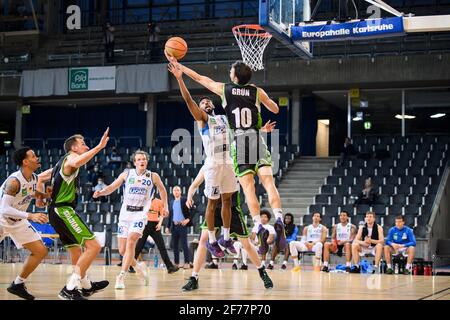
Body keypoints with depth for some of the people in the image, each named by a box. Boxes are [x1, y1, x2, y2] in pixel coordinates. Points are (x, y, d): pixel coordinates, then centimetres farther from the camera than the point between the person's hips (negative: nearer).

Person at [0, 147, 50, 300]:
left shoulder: (34, 178, -4)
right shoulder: (14, 181, -28)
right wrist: (30, 216, -40)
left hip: (18, 221, 7)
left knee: (41, 251, 2)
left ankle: (17, 284, 12)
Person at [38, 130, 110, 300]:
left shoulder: (61, 164, 22)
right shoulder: (70, 157, -6)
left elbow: (40, 178, 34)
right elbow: (77, 162, -33)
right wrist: (99, 147, -35)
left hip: (57, 212, 10)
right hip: (63, 210, -10)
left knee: (77, 253, 22)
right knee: (93, 246, -17)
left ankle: (86, 286, 38)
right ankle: (69, 289, -21)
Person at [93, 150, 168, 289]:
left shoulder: (153, 176, 3)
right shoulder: (126, 174, 4)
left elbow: (162, 190, 20)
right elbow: (112, 187, 1)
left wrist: (165, 206, 20)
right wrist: (101, 192, -17)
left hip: (140, 214, -3)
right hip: (125, 214, 3)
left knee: (131, 242, -24)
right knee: (122, 250, 2)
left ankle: (121, 276, -23)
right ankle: (138, 266, 31)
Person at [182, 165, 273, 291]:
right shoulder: (206, 167, -3)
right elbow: (194, 186, 4)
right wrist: (189, 197, -16)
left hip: (232, 208, -1)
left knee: (246, 244, 5)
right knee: (203, 239, -14)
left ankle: (262, 271, 28)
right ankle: (194, 279, -9)